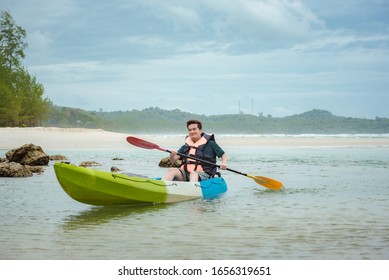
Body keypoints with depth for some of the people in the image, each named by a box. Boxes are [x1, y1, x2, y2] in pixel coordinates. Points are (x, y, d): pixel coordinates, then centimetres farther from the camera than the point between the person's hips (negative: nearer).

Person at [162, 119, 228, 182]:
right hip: (185, 174, 4)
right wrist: (172, 155, -9)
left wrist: (224, 163, -10)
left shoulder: (210, 144, 11)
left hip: (202, 174, -4)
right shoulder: (185, 147, 21)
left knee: (193, 174, -38)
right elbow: (173, 160, 15)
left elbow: (223, 155, 12)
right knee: (172, 170, -25)